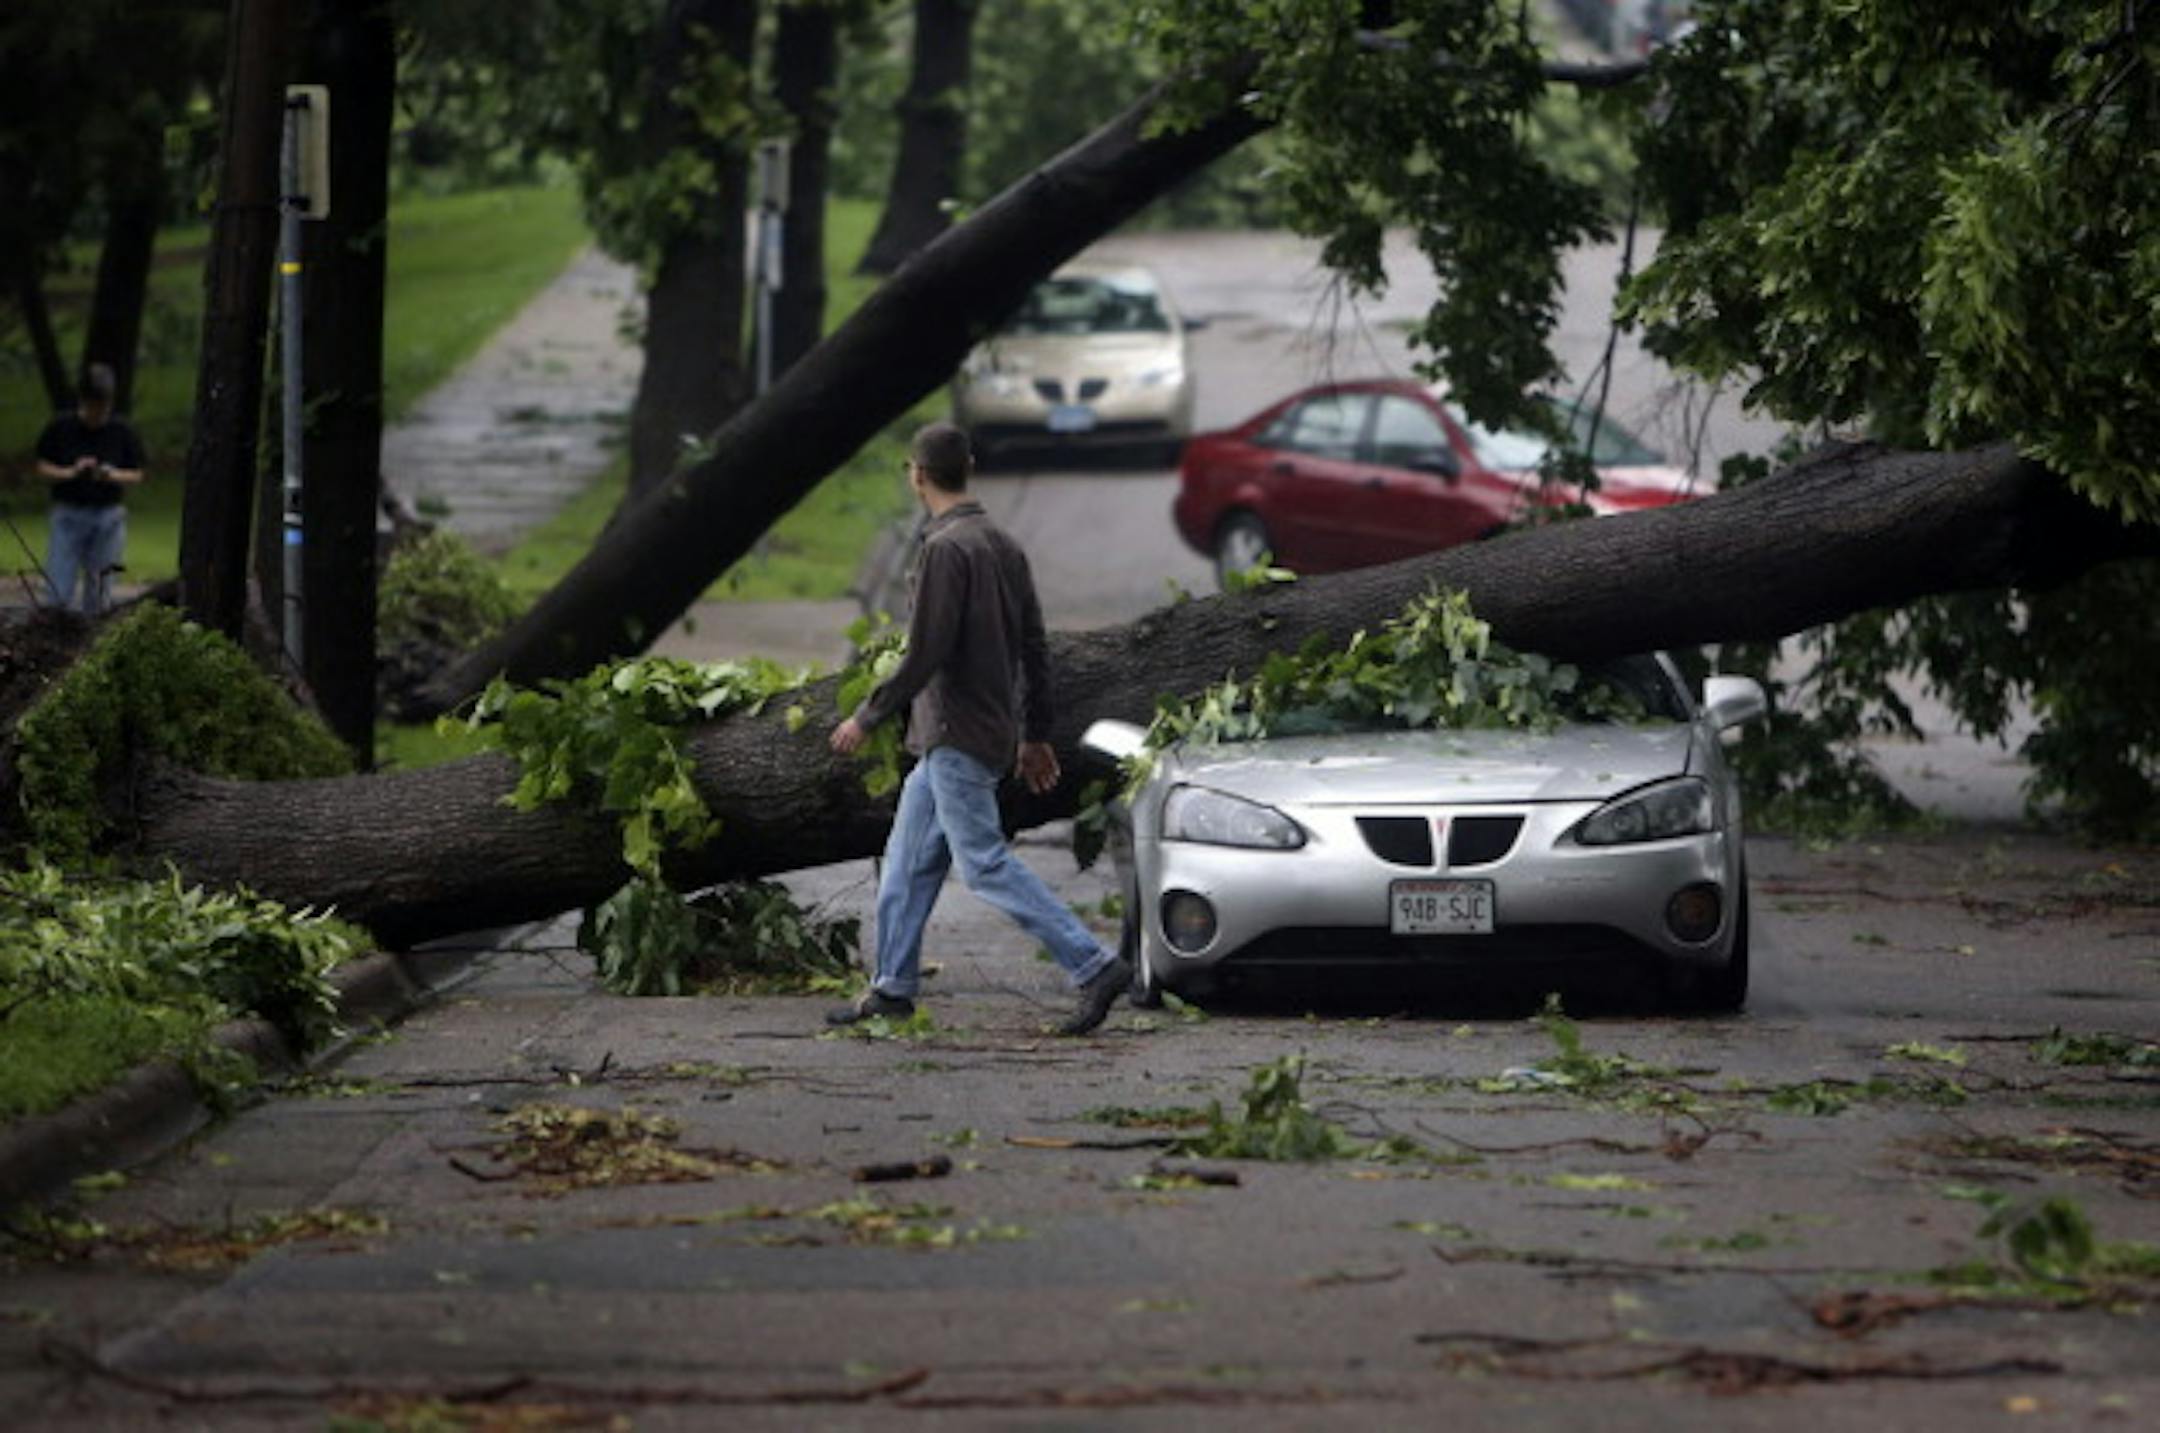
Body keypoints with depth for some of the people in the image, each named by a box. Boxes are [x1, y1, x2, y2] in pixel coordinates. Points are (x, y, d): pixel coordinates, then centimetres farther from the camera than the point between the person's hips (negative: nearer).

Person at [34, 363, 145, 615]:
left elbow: (137, 475, 5)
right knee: (59, 594, -8)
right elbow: (43, 468, 3)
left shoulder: (122, 433, 0)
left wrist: (113, 475, -16)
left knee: (99, 594, 5)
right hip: (68, 515, -1)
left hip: (108, 516, 1)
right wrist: (71, 472, -15)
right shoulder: (60, 428, -2)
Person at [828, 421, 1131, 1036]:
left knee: (985, 862, -9)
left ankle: (1094, 966, -14)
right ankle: (892, 986, 19)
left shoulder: (945, 549, -17)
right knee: (910, 859, 15)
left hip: (958, 738, -10)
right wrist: (1035, 735, 21)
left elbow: (924, 656, -20)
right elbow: (1035, 647, 15)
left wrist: (866, 718, -10)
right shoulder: (1004, 545, 11)